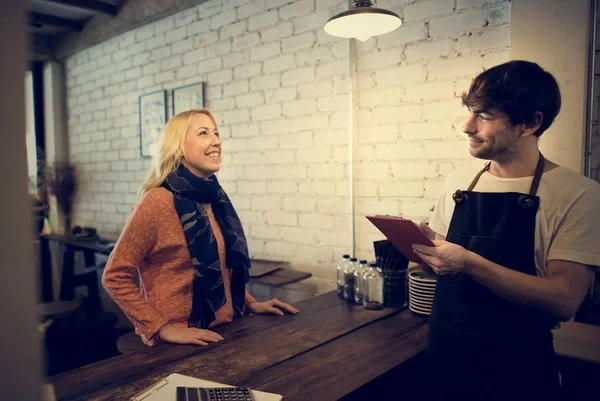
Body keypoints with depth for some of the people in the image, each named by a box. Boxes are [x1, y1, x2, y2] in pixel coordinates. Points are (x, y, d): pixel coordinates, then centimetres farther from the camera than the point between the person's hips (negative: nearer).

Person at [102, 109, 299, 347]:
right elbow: (114, 277, -14)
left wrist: (250, 303, 6)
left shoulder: (215, 197, 2)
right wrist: (162, 328, -19)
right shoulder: (159, 201, -18)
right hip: (180, 343, -6)